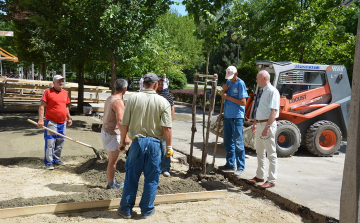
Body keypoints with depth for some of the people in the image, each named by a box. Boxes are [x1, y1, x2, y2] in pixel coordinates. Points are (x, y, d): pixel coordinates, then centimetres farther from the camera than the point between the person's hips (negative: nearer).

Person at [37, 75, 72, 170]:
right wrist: (41, 119, -18)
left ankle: (56, 160, 23)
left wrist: (69, 118, 19)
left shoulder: (65, 93, 12)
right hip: (51, 122, -6)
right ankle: (48, 162, 4)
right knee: (50, 143, -4)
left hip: (62, 123, 6)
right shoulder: (48, 91, -5)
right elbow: (42, 106, -9)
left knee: (60, 142, 11)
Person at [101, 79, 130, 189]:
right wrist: (125, 136, -25)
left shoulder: (109, 98, 8)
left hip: (105, 131, 9)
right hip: (112, 134, -9)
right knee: (113, 161, 4)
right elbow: (120, 121, -28)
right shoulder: (118, 102, -21)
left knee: (113, 159, 20)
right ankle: (111, 184, 17)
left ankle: (112, 181, 31)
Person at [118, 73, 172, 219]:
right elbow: (166, 128, -9)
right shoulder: (163, 102, -5)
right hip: (154, 143, 0)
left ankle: (126, 209, 21)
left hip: (137, 142, 1)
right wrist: (169, 146, 1)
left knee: (131, 177, 11)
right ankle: (147, 210, 22)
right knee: (151, 179, 12)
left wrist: (122, 141, 11)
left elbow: (125, 124, -2)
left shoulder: (133, 99, -3)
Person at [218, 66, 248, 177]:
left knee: (238, 143, -4)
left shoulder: (240, 84, -10)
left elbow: (243, 102, -16)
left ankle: (240, 167, 2)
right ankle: (230, 164, 26)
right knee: (228, 142, 14)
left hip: (237, 117, -7)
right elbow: (223, 97, 15)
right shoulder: (228, 82, 11)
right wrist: (224, 90, -4)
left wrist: (228, 97, -16)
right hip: (227, 116, 8)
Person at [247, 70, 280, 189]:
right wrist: (255, 123, 20)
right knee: (260, 152, 18)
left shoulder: (272, 91, -15)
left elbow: (274, 111, -21)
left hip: (268, 124, -10)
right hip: (259, 124, 10)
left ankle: (271, 180, 6)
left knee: (271, 153, -1)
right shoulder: (262, 92, 13)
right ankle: (260, 176, 32)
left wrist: (267, 127, -26)